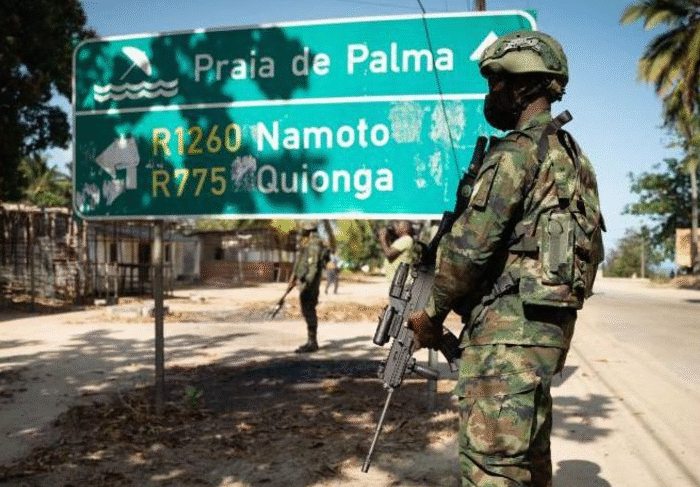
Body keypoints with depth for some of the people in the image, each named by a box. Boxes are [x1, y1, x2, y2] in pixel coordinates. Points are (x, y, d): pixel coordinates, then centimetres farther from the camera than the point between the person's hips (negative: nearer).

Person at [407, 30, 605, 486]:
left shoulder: (518, 149, -11)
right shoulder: (570, 154, 18)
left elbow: (470, 243, -17)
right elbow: (590, 247, 21)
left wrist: (432, 312, -3)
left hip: (510, 323, -10)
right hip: (550, 321, 10)